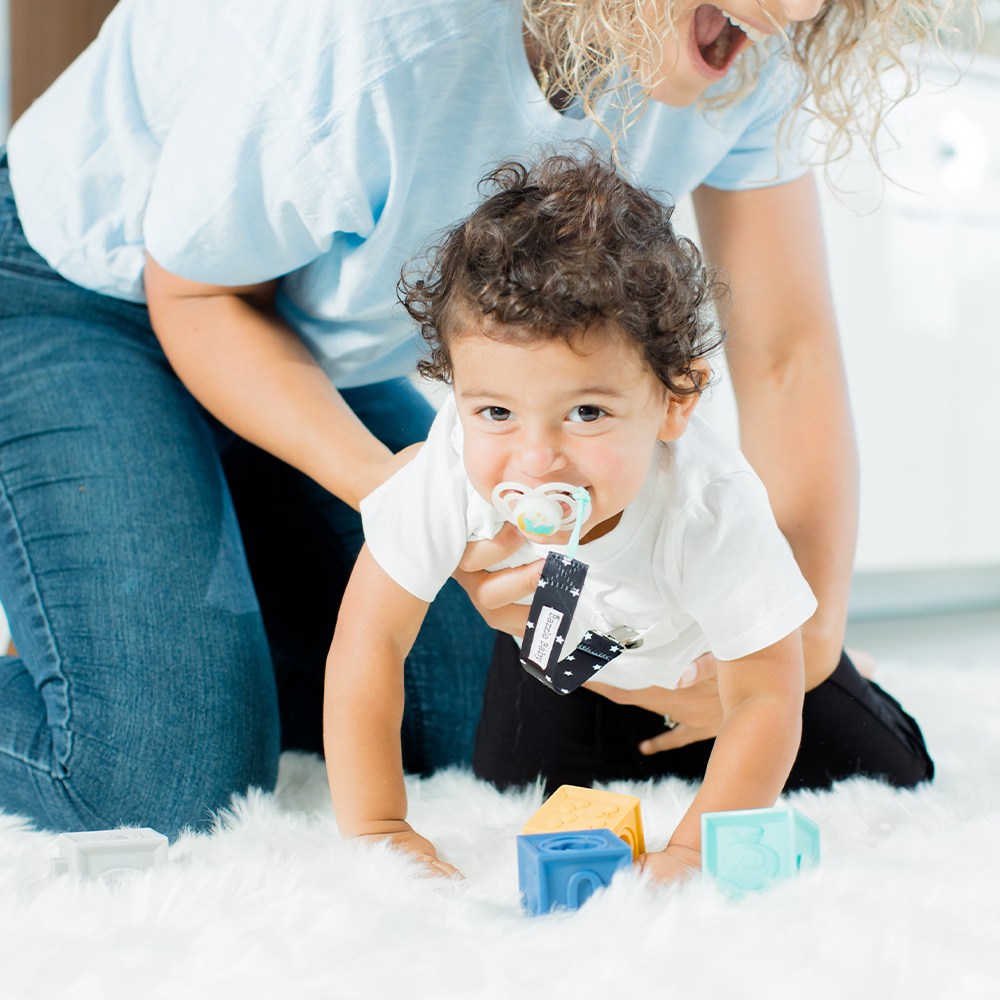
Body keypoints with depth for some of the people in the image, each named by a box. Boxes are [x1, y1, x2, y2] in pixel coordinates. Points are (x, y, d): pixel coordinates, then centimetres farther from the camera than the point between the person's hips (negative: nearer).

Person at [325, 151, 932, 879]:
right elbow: (370, 637, -29)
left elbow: (764, 700, -30)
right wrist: (376, 829, -32)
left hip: (710, 655, -2)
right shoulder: (458, 463, -38)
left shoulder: (713, 509, -42)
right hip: (559, 654, 2)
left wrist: (693, 850, -40)